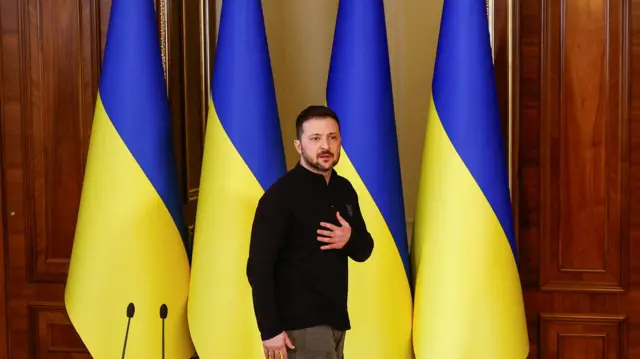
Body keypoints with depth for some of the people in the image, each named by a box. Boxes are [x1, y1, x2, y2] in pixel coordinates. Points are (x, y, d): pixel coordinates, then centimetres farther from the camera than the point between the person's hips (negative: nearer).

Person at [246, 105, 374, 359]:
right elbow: (259, 267, -16)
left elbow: (364, 250, 17)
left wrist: (350, 240, -8)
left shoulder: (344, 190, 9)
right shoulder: (280, 195, -12)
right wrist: (270, 329, -21)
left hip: (335, 319, 7)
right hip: (300, 323, -7)